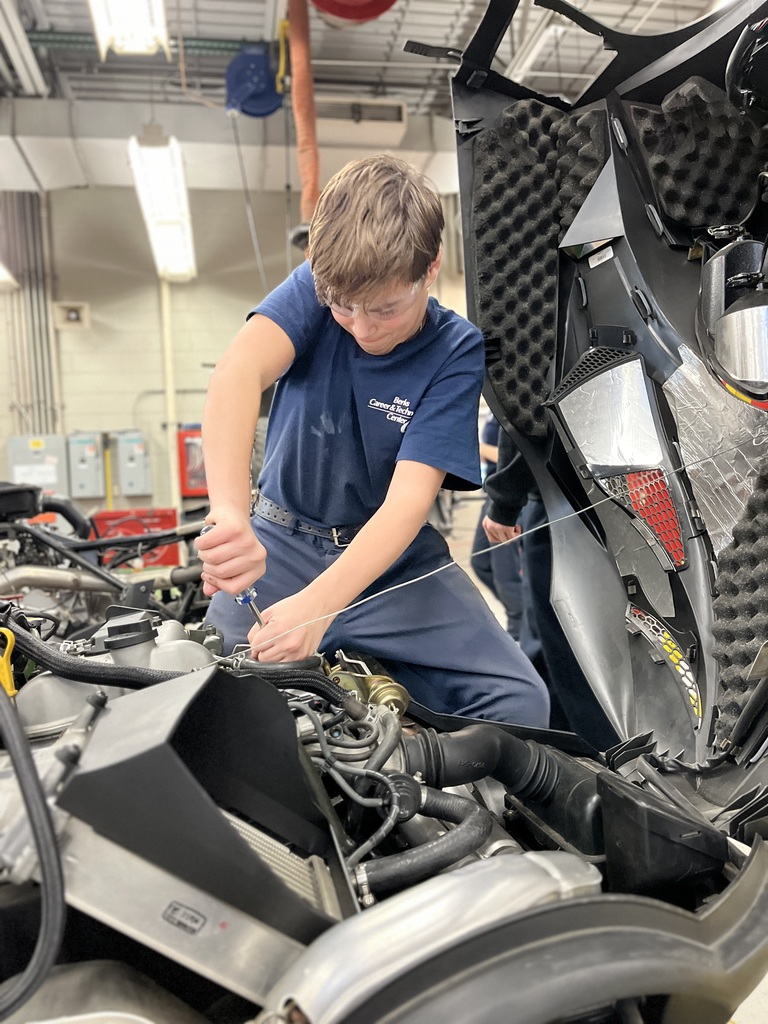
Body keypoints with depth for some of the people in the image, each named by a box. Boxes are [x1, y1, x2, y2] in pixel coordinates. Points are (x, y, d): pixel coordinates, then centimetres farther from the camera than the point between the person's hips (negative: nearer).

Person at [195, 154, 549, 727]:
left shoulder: (457, 352, -13)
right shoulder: (317, 289, -10)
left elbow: (409, 499, -23)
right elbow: (237, 374, -30)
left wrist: (317, 604, -37)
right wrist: (230, 514, -46)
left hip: (393, 556, 0)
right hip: (281, 543, 1)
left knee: (521, 703, -14)